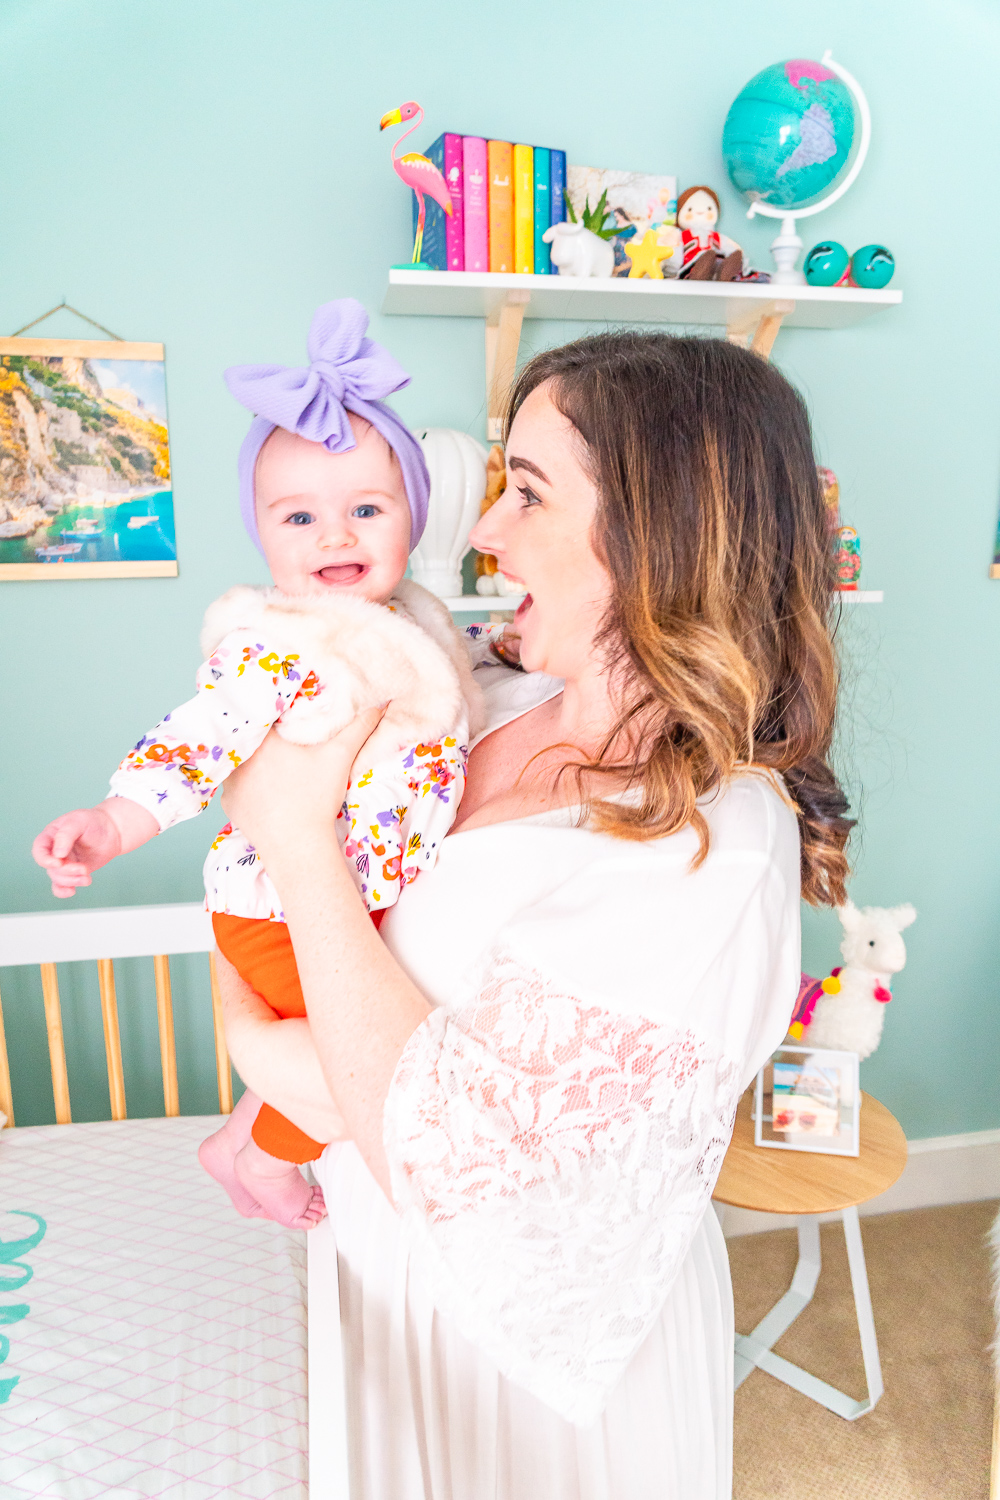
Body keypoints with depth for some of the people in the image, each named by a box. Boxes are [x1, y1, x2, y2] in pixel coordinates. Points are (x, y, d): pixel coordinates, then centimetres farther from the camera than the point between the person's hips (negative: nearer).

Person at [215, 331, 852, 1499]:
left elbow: (448, 1157, -31)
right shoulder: (488, 709, -10)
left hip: (532, 1342, -5)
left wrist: (299, 839, -28)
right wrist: (258, 1045, -15)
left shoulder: (713, 850, -31)